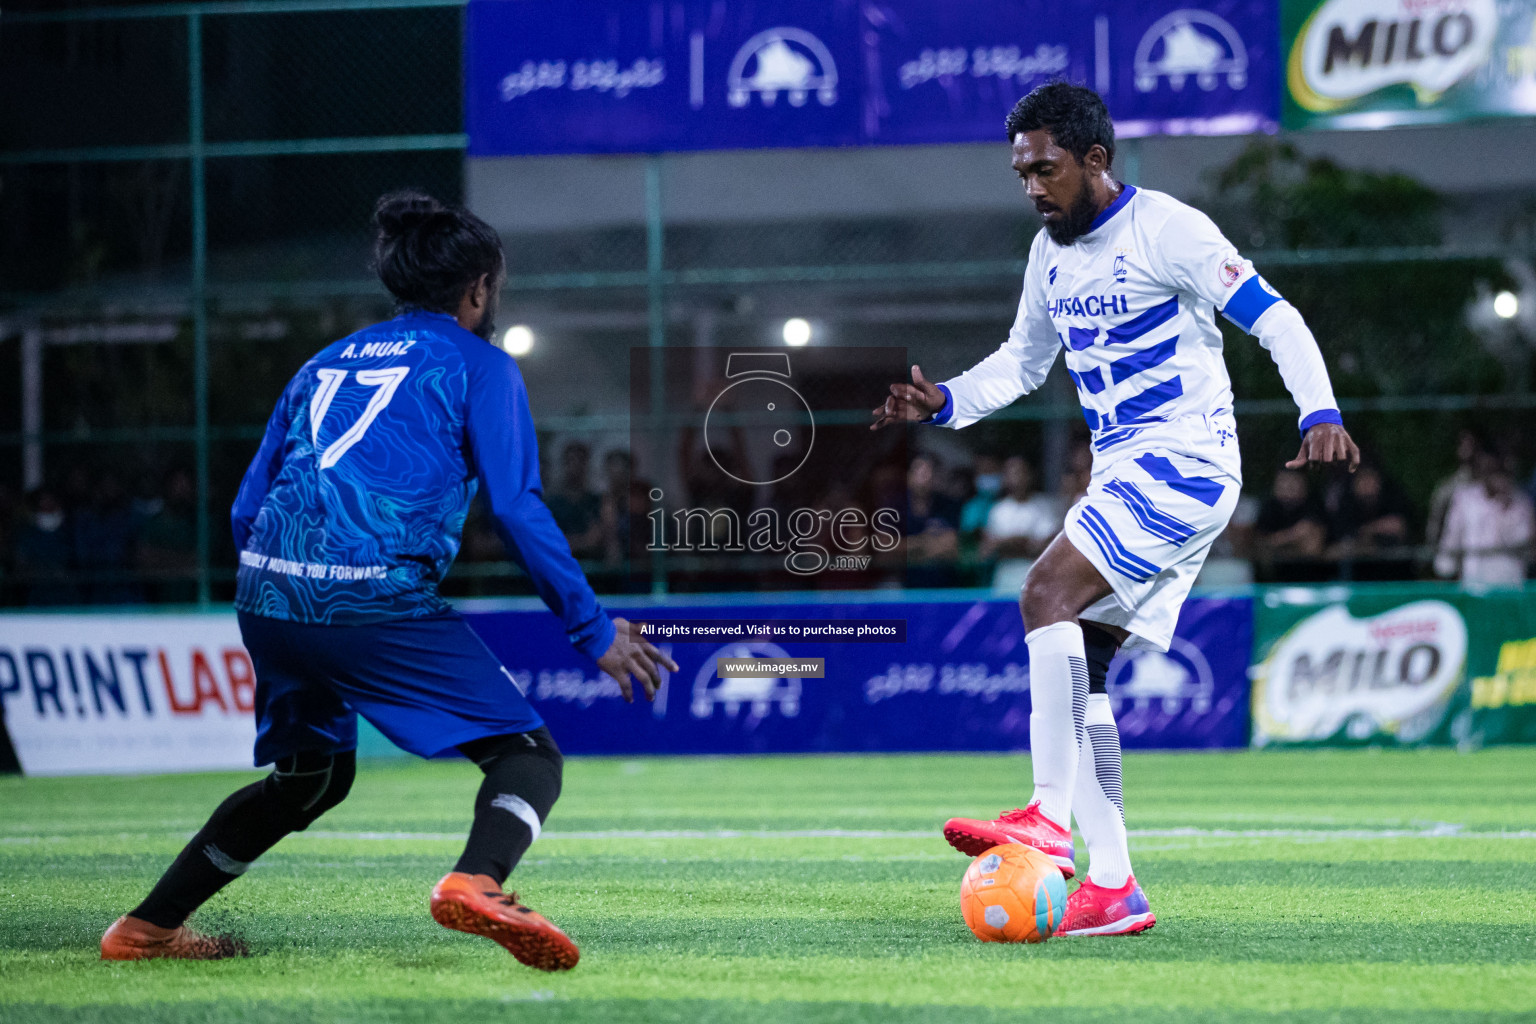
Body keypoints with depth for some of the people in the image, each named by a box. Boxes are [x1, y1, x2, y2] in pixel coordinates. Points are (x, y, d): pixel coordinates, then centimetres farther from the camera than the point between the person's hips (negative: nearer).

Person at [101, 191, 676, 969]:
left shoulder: (327, 363, 26)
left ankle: (144, 927, 28)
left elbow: (246, 510, 24)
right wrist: (594, 632, 3)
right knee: (527, 753, -2)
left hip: (266, 595, 7)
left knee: (312, 777, 28)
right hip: (377, 600, -6)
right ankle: (475, 881, -34)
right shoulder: (478, 365, 9)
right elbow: (518, 509, -1)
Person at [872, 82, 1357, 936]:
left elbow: (1275, 320, -13)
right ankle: (1112, 886, -2)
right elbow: (1023, 362, 28)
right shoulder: (1052, 254, 14)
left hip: (1187, 459, -9)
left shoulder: (1167, 230, -10)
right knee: (1077, 667, 0)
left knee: (1049, 593, -25)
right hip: (1121, 474, 9)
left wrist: (1320, 413, -28)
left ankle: (1051, 817, -29)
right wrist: (943, 404, 10)